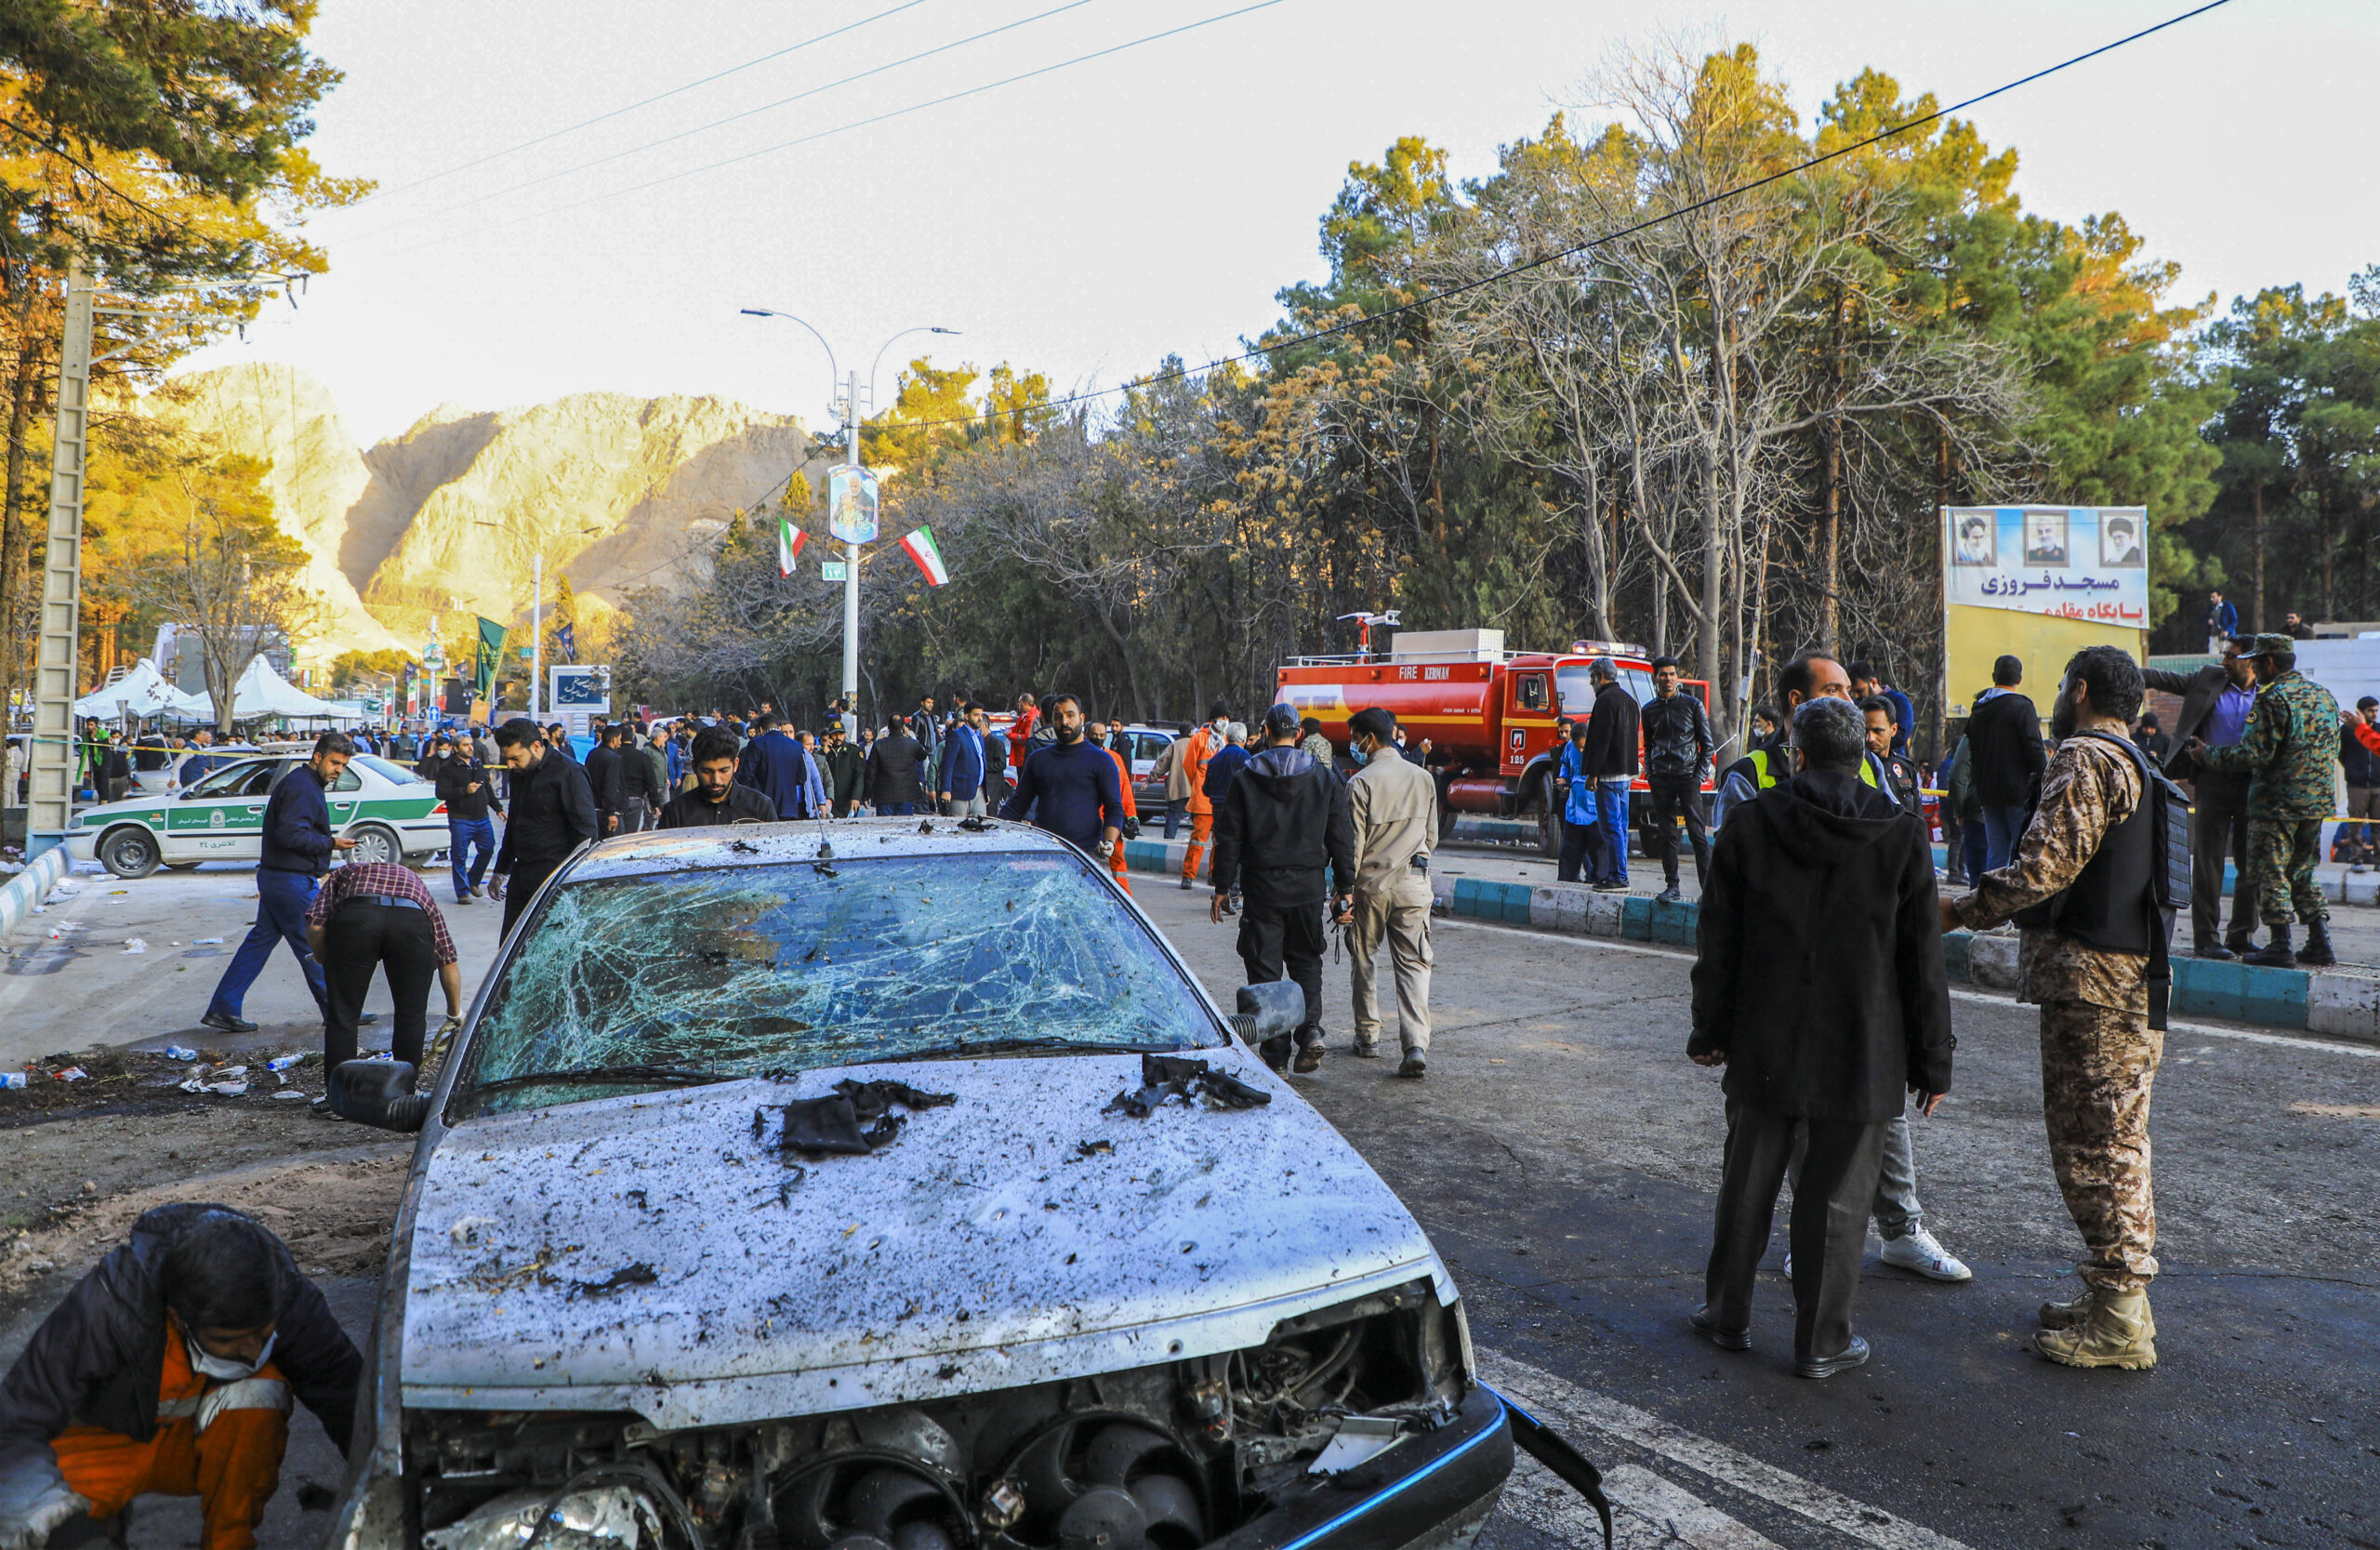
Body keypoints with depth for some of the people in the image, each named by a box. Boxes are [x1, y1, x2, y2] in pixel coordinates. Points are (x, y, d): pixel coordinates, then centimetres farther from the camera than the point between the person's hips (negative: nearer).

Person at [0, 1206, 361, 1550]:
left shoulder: (282, 1294, -28)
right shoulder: (104, 1309, -33)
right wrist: (38, 1505, -44)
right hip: (111, 1442, 0)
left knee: (259, 1391, -32)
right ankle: (107, 1514, 8)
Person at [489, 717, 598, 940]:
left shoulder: (568, 773, -13)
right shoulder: (520, 773, 13)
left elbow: (586, 831, -13)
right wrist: (501, 871, 29)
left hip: (555, 880, -8)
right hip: (521, 876, 8)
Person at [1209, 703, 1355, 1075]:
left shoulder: (1245, 779, -2)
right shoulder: (1325, 778, 2)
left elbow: (1229, 839, -2)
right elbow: (1342, 836, 3)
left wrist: (1222, 889, 4)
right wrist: (1345, 888, 8)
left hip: (1262, 884, -2)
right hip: (1308, 886, 2)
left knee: (1265, 967, 5)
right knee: (1306, 962, 16)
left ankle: (1275, 1053, 5)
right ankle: (1311, 1029, -5)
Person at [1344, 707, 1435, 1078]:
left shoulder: (1361, 782, -9)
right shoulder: (1423, 778, 6)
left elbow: (1353, 842, -10)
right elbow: (1432, 834, 14)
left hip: (1371, 883, -3)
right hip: (1413, 884, 3)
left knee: (1363, 960, 15)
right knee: (1413, 964, 0)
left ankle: (1368, 1036, 23)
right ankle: (1416, 1045, -12)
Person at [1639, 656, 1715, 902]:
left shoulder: (1692, 705, 3)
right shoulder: (1648, 710, 12)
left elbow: (1708, 745, 5)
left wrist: (1699, 776, -4)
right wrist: (1649, 771, 7)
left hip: (1687, 776, -3)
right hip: (1660, 779, 3)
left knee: (1696, 832, -8)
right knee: (1666, 834, 3)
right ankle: (1672, 886, 8)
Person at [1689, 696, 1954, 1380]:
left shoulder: (1749, 825, -3)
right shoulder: (1901, 836, -5)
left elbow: (1718, 946, 2)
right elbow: (1923, 963, -2)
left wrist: (1710, 1031, 11)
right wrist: (1933, 1061, 6)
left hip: (1763, 1049, 1)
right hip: (1860, 1058, -1)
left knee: (1747, 1186, 13)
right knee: (1836, 1199, 7)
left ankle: (1727, 1316, 27)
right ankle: (1822, 1343, 17)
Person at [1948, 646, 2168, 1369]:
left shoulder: (2086, 760, -13)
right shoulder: (2141, 767, 19)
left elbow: (2044, 867, -22)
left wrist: (1959, 912, -12)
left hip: (2092, 984, -10)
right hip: (2131, 981, 10)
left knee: (2095, 1147, -5)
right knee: (2115, 1144, 16)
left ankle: (2119, 1324, 1)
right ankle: (2115, 1295, 26)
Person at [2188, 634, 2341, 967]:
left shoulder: (2272, 699, -15)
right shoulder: (2323, 695, 12)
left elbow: (2253, 754, -19)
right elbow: (2333, 750, 20)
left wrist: (2208, 755, -8)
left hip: (2277, 803, -8)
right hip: (2318, 801, 8)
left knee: (2270, 872, -1)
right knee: (2303, 873, 17)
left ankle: (2280, 946, -3)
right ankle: (2320, 943, 15)